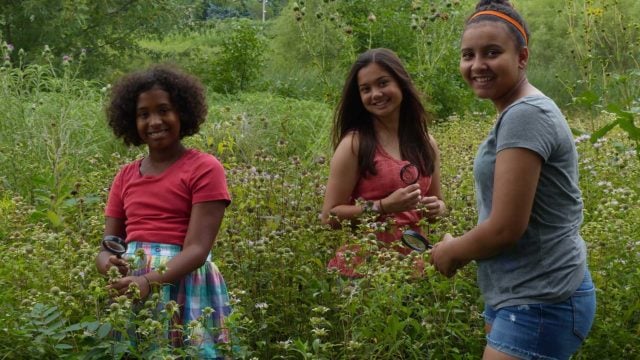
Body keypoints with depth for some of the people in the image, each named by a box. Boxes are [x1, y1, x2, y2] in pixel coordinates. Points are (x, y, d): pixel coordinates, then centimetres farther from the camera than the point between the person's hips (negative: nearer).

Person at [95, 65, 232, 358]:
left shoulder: (205, 169, -4)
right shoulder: (125, 177, 12)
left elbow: (197, 250, -13)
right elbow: (107, 248, 11)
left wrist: (150, 281, -29)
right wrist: (109, 264, -13)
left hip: (185, 287, -4)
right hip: (132, 286, 4)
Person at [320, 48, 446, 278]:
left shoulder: (425, 143, 5)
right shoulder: (354, 143, -9)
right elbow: (330, 216, -10)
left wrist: (436, 208, -3)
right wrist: (385, 206, -19)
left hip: (412, 263, 4)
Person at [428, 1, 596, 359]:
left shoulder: (524, 115, -19)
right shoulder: (519, 113, 11)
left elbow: (505, 228, -22)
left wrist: (449, 252, -5)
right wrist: (462, 248, 5)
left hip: (540, 303, -10)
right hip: (521, 295, 10)